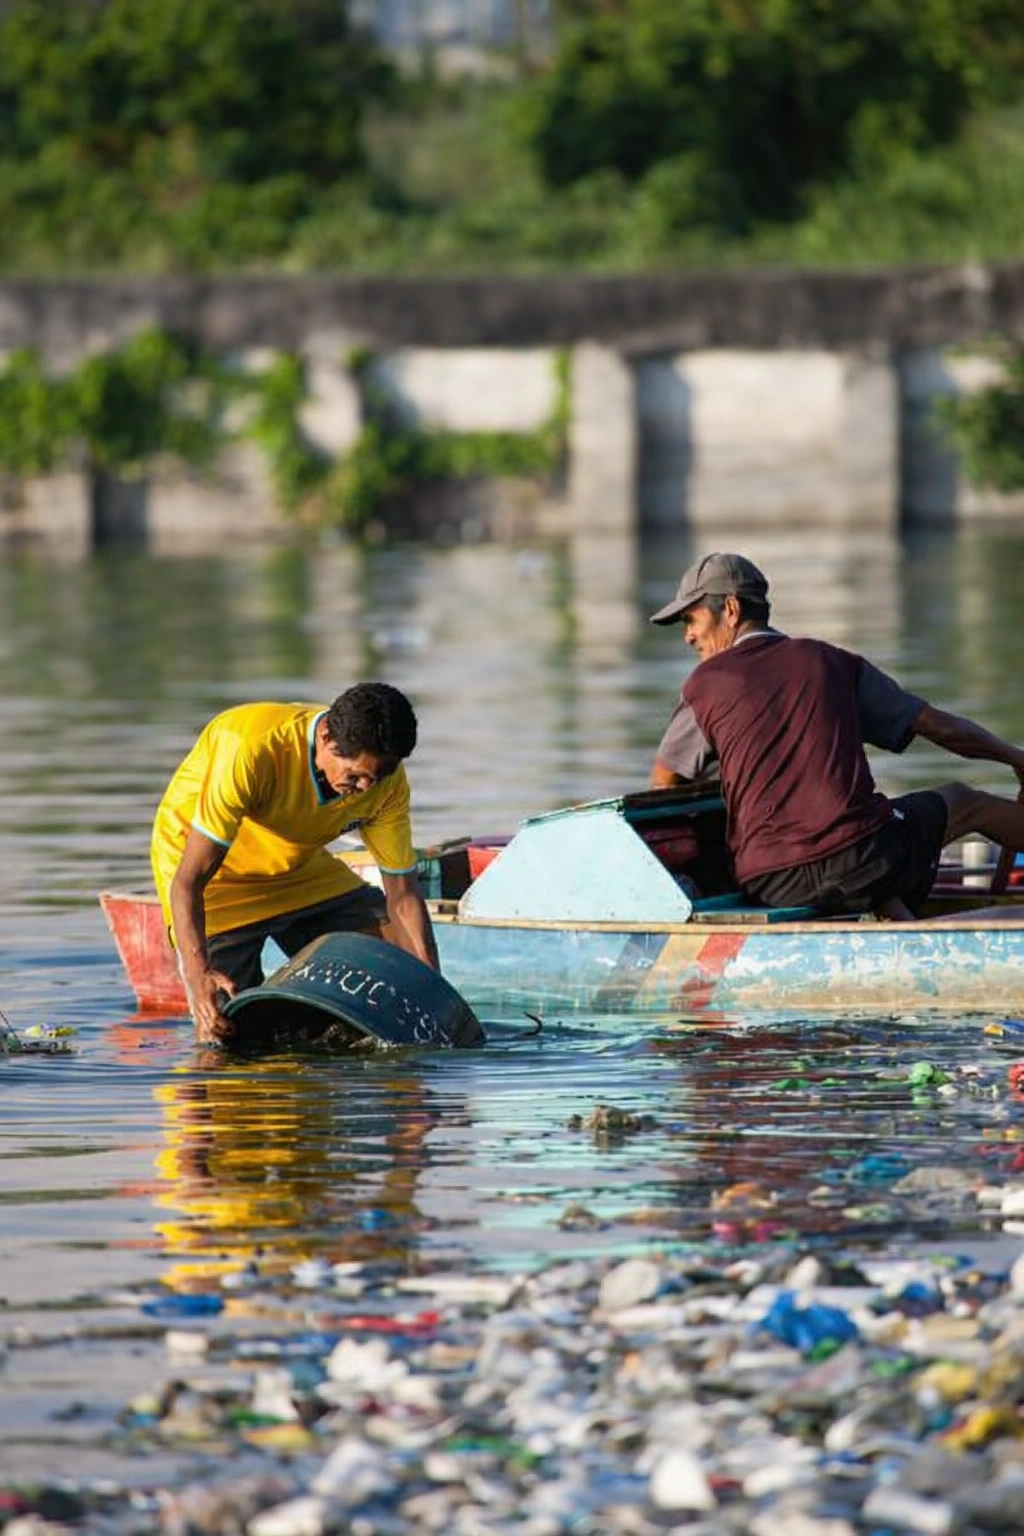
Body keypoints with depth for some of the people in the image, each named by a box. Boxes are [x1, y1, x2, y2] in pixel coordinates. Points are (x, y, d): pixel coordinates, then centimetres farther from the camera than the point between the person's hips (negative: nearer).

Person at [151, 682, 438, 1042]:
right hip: (216, 877, -5)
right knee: (225, 1031, -16)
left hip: (300, 869, 5)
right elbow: (188, 880, -37)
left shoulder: (385, 778, -20)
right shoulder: (252, 751, -38)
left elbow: (402, 895, -12)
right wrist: (199, 974, -50)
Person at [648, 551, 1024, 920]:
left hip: (771, 887, 0)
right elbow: (937, 725, 16)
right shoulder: (829, 661, 12)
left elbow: (663, 783, 18)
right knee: (965, 803, 28)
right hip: (862, 858, 0)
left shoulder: (705, 685, 6)